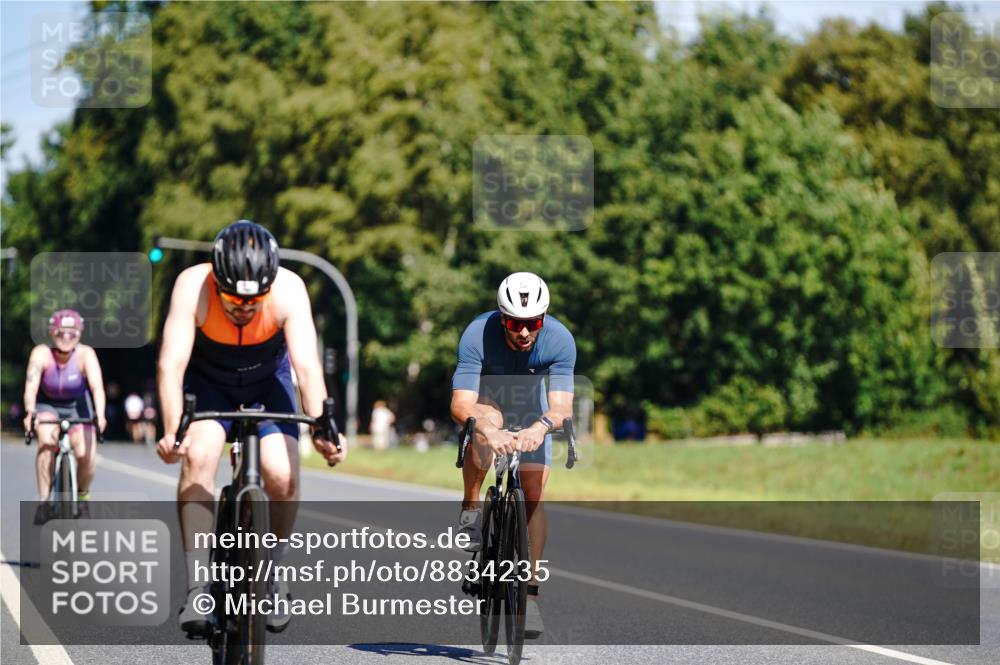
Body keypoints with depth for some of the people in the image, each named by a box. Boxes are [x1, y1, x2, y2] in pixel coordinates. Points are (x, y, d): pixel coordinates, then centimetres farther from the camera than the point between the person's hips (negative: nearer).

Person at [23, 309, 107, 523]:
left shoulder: (86, 354, -26)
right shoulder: (41, 353, -26)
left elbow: (97, 386, -37)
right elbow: (31, 385, -38)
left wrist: (100, 415, -54)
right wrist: (30, 412, -56)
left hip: (76, 405, 1)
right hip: (47, 404, 0)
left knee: (86, 455, -17)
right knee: (47, 443, -28)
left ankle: (82, 496, 13)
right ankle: (44, 501, -17)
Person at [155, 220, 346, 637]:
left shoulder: (289, 290, -31)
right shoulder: (193, 286, -32)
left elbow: (307, 366, -37)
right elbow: (171, 364, -38)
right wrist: (171, 431, -52)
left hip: (267, 380, 1)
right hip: (208, 380, 0)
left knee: (282, 474, -19)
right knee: (198, 454, -27)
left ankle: (276, 574, 7)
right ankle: (197, 587, -24)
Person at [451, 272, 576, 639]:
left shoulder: (560, 340, -31)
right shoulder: (478, 334, -36)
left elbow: (561, 405, -36)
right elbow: (460, 404, -41)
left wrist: (541, 426, -58)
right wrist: (486, 428, -61)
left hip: (531, 407, 2)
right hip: (484, 400, -1)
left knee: (534, 494, -8)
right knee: (488, 419, -37)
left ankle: (529, 593, -1)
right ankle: (471, 511, -20)